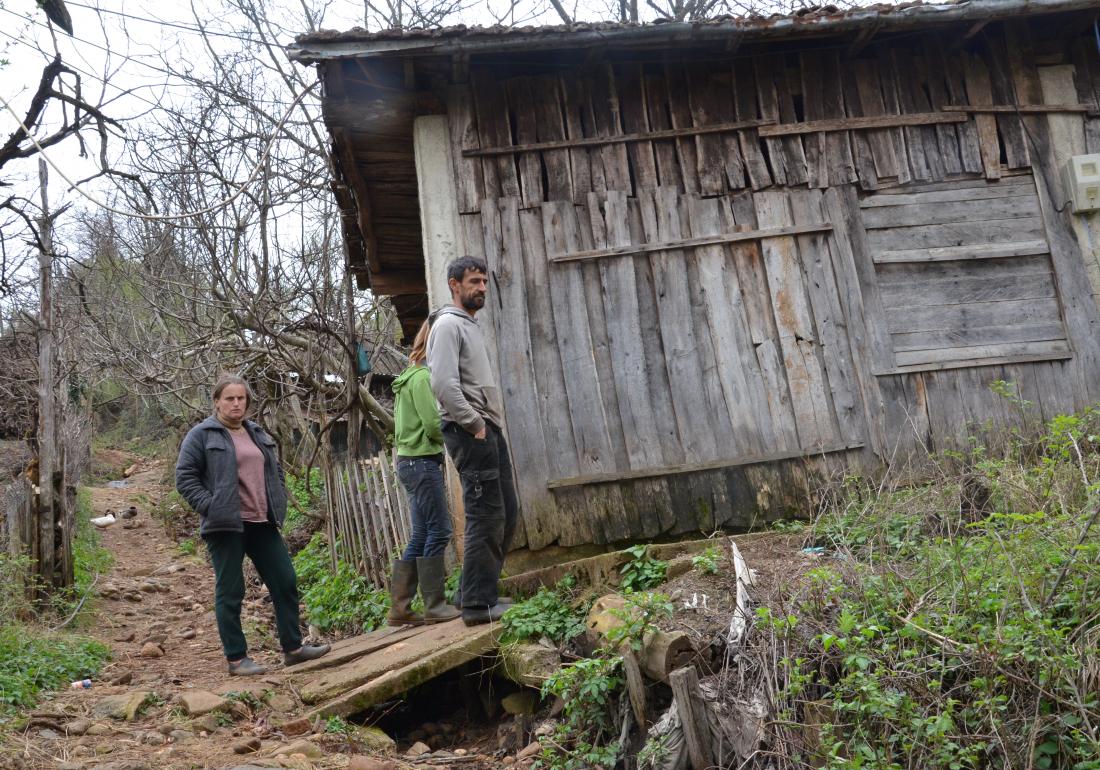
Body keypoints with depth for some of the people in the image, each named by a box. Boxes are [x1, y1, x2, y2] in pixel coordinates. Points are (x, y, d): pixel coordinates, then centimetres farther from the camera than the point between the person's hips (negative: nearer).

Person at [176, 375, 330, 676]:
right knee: (230, 592, 1)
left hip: (262, 524, 7)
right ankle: (237, 658, 10)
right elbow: (184, 477, -6)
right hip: (225, 526, -6)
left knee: (286, 583, 7)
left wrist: (279, 502, 13)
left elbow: (276, 469, 25)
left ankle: (293, 647, 18)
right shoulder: (201, 435, -3)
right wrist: (209, 507, -14)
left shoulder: (258, 433, 16)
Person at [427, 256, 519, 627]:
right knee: (486, 518, -9)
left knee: (506, 512, 12)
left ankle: (478, 592, 19)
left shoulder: (470, 325, 22)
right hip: (470, 433, -10)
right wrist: (474, 424, -15)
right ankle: (477, 604, -3)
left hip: (488, 430, 10)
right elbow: (443, 383, -21)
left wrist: (490, 423, 14)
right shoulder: (448, 324, -8)